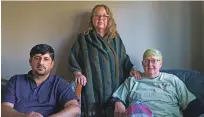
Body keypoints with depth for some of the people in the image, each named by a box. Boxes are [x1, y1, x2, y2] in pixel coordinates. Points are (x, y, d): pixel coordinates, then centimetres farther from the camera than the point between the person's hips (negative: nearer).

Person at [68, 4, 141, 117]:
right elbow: (73, 58, 5)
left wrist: (131, 69, 4)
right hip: (92, 87, -2)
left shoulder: (115, 38, 16)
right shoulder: (83, 38, 7)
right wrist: (77, 73, -11)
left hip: (114, 86, 3)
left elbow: (123, 57, 21)